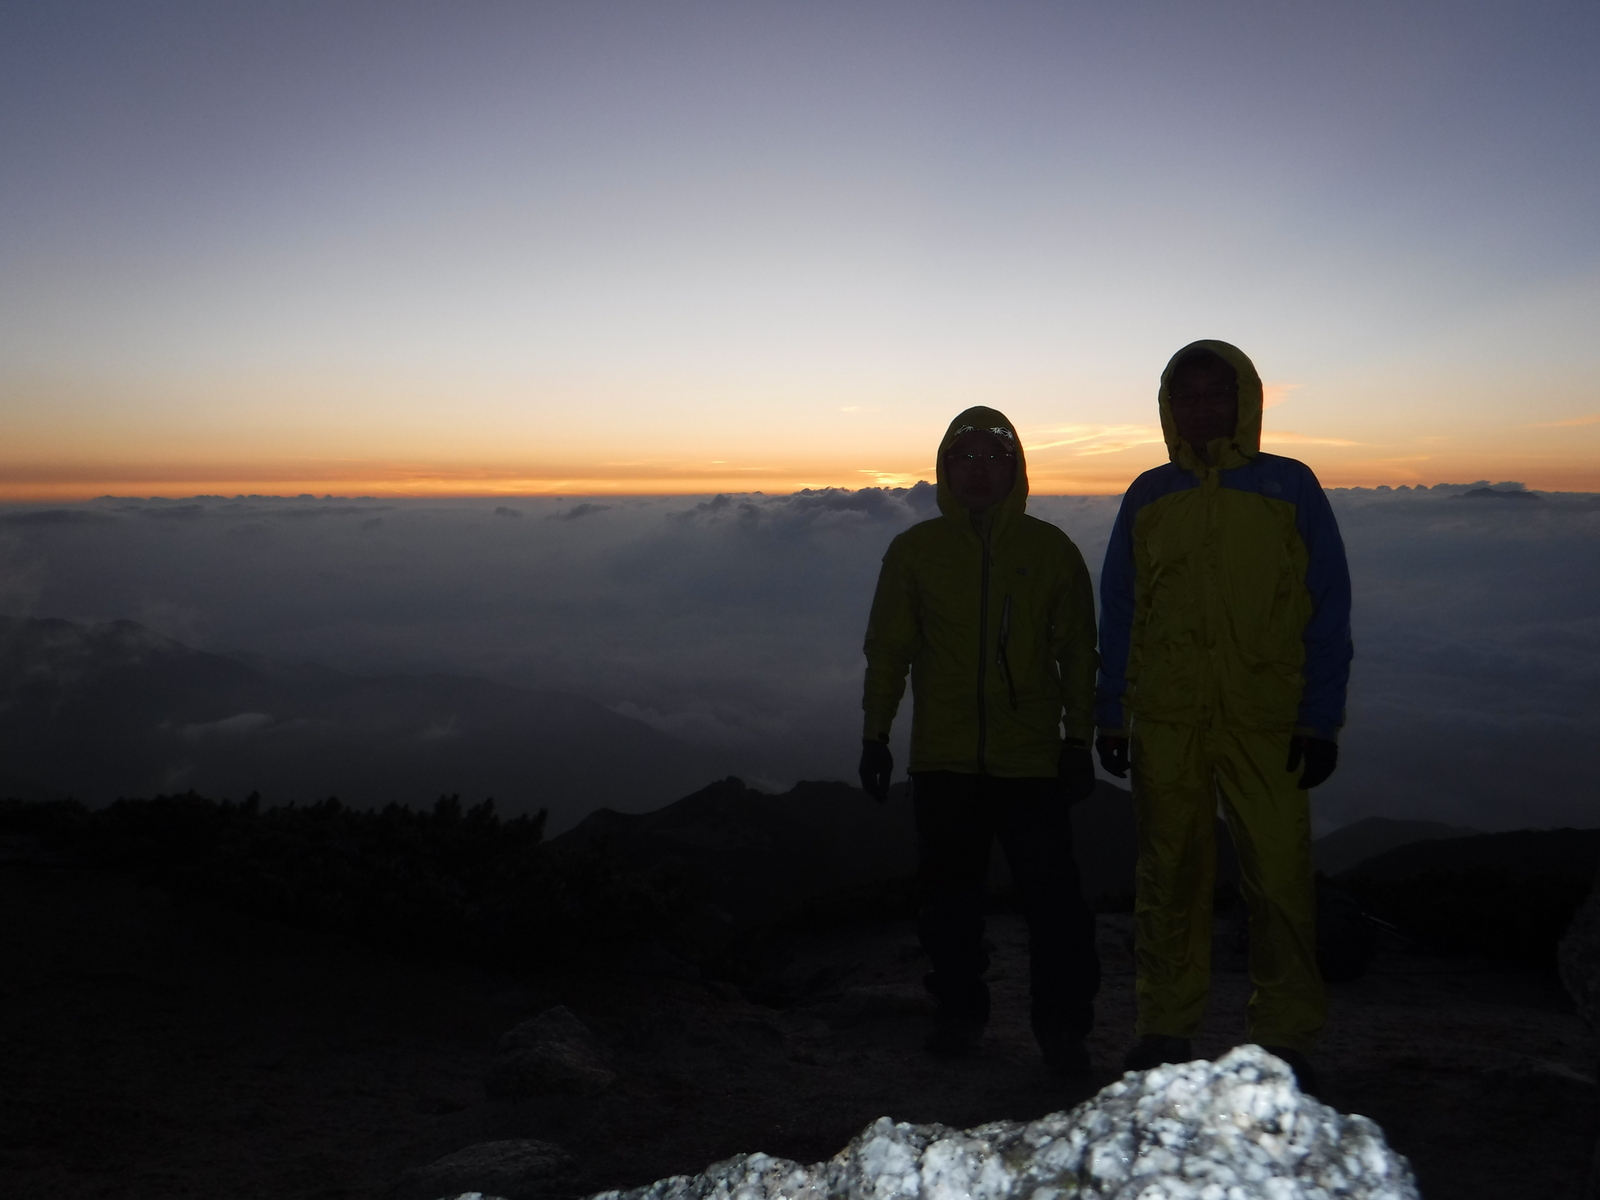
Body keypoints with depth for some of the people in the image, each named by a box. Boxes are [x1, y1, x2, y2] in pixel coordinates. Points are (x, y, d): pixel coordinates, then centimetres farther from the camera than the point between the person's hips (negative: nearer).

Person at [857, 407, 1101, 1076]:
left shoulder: (1051, 550, 4)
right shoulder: (915, 551, 5)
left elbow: (1078, 653, 7)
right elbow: (888, 649, 8)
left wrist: (1079, 740, 3)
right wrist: (875, 736, 4)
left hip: (1033, 760, -1)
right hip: (943, 759, 1)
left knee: (1052, 896, -3)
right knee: (950, 895, 9)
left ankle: (1063, 1026, 12)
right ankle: (960, 1013, 26)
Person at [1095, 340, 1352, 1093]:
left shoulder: (1290, 487, 6)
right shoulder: (1148, 496, 12)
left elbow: (1329, 608, 5)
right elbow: (1117, 611, 12)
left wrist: (1321, 719, -2)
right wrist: (1110, 715, 5)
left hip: (1266, 720, -1)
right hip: (1163, 720, 2)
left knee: (1280, 877, -4)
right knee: (1168, 875, 7)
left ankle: (1284, 1037, 12)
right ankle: (1164, 1029, 18)